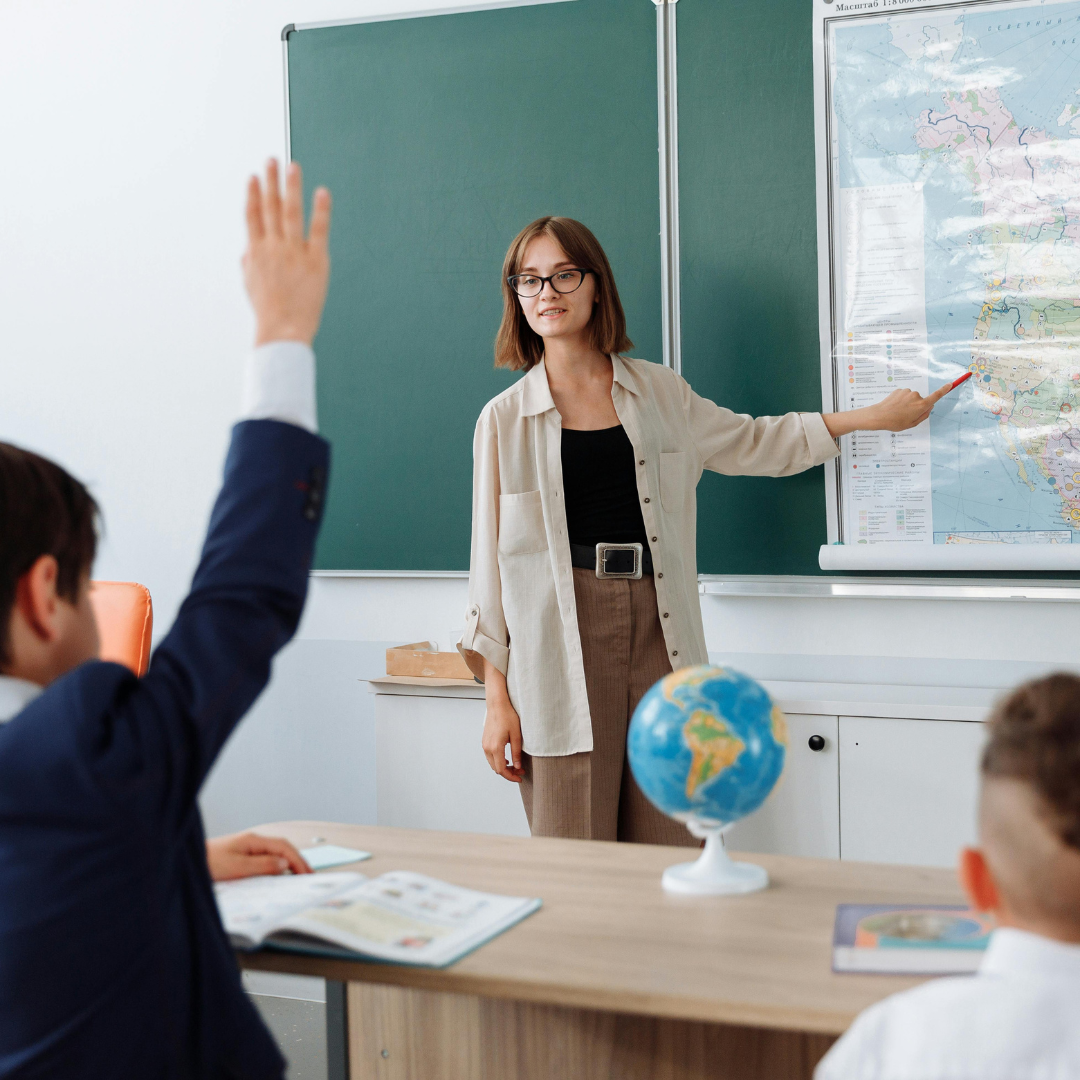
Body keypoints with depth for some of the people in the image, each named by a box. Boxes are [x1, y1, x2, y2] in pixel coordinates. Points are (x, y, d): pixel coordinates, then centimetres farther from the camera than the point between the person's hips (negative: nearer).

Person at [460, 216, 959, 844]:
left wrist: (876, 417, 24)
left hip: (660, 636, 3)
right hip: (563, 643, -2)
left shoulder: (659, 393, 12)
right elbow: (492, 560, 4)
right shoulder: (505, 418, 4)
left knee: (671, 853, 2)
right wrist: (497, 697, 0)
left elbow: (753, 443, 26)